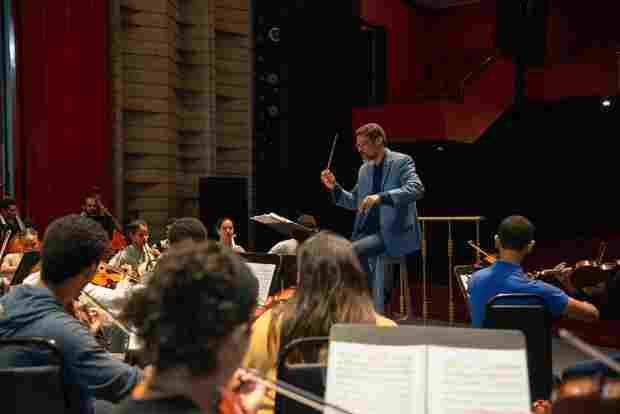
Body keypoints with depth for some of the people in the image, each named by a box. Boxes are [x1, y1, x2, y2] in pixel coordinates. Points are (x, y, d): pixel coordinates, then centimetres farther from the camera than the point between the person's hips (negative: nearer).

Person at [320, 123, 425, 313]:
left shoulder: (402, 161, -5)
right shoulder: (364, 169, 16)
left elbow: (417, 189, -23)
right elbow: (354, 202, 24)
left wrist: (381, 197, -34)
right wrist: (335, 187, 6)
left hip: (393, 232, -7)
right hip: (370, 231, 7)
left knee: (354, 251, -27)